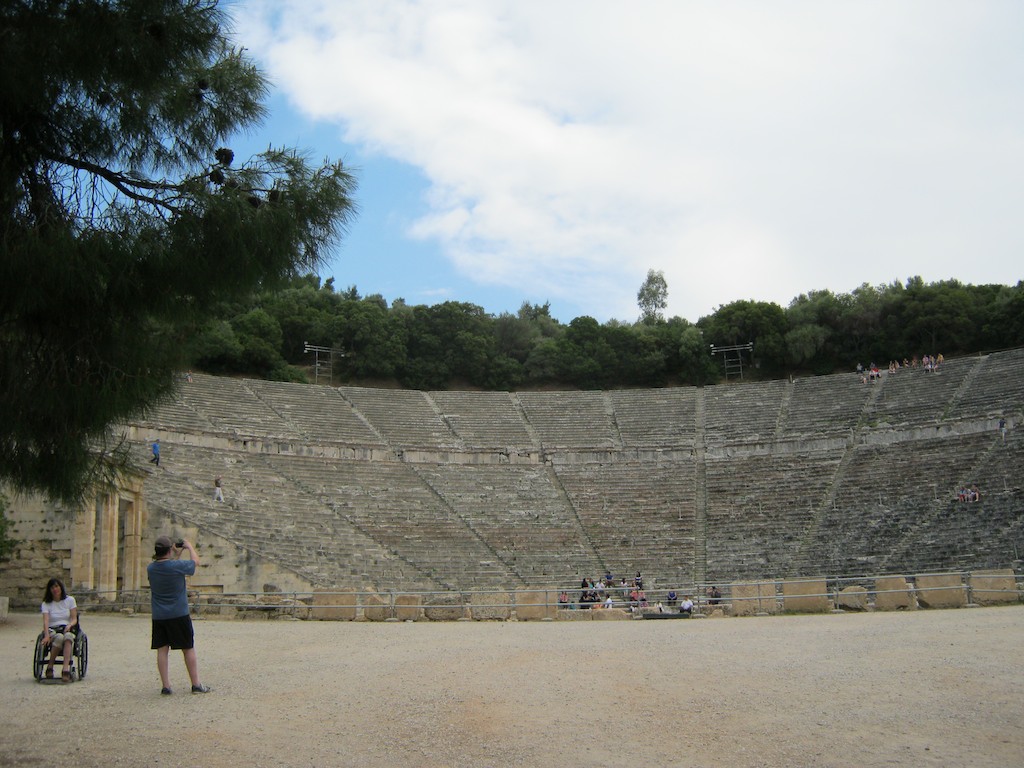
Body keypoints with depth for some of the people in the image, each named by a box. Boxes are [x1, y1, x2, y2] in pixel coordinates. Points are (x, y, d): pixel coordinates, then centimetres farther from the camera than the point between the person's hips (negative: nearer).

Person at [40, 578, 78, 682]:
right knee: (59, 637, -39)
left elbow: (74, 619, 6)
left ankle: (66, 669, -52)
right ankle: (50, 667, -25)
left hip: (67, 629, 0)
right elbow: (46, 621, -9)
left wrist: (69, 625, -18)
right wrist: (46, 636, -27)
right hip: (52, 630, 0)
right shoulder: (46, 603, 7)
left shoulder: (70, 600, 10)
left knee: (68, 636, -39)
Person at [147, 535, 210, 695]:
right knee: (188, 649, 6)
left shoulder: (150, 568, -2)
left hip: (158, 617, 4)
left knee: (162, 650, 6)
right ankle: (196, 684, 11)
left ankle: (166, 686, 5)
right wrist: (190, 546, 18)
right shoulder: (177, 566, -16)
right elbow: (195, 561, 3)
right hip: (179, 615, -4)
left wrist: (177, 555, 25)